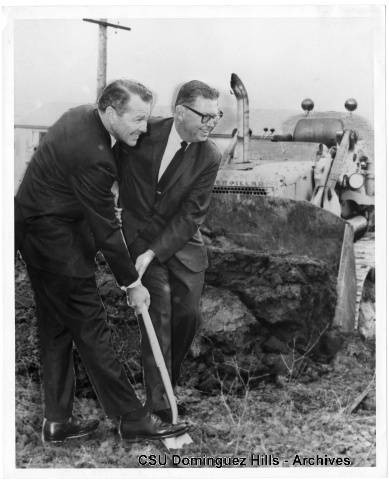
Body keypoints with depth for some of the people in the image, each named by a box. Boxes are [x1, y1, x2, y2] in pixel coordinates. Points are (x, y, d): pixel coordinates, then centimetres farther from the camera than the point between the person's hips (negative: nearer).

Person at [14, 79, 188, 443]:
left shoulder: (83, 114, 3)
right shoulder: (93, 157, -28)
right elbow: (105, 230, -22)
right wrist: (132, 283, -11)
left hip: (34, 228, 10)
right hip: (55, 238, -10)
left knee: (56, 328, 15)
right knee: (90, 328, -2)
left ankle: (57, 421, 25)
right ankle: (132, 418, 9)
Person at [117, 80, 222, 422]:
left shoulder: (209, 158, -12)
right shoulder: (143, 132, -14)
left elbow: (191, 216, -14)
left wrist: (152, 254, -22)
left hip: (181, 240, 2)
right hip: (138, 234, -2)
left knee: (188, 313, -1)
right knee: (158, 309, -11)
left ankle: (167, 378, 26)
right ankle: (158, 399, -2)